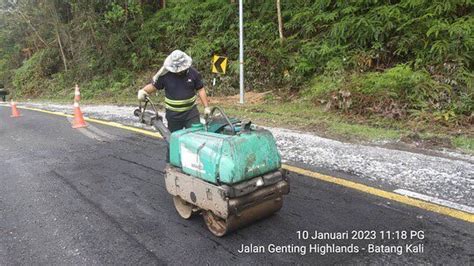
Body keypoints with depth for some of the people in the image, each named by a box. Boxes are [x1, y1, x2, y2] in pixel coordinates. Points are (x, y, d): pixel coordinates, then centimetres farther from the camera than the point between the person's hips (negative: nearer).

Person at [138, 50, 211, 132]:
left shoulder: (193, 73, -6)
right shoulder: (165, 74, -9)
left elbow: (200, 90, 1)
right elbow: (153, 86, 2)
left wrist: (206, 107, -2)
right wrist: (143, 91, -18)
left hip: (191, 112, 0)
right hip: (173, 114, 0)